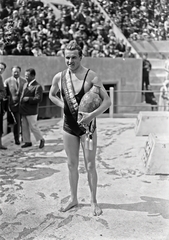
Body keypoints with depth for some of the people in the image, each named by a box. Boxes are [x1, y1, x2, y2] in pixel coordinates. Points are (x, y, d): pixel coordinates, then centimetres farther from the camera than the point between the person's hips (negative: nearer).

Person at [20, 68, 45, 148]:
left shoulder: (38, 86, -13)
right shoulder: (25, 84, 12)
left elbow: (38, 99, -20)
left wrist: (28, 99, -20)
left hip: (31, 111, -8)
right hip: (23, 110, 8)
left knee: (33, 127, -1)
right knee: (24, 127, 11)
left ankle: (41, 140, 18)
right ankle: (27, 142, 23)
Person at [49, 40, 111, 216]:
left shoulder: (90, 76, -14)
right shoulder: (59, 77, -1)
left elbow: (107, 101, -15)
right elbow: (51, 95, 19)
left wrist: (92, 115, -29)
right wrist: (63, 105, 3)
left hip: (87, 126, -4)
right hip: (69, 126, 4)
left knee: (90, 165, 4)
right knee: (72, 165, 14)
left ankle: (93, 201, 21)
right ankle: (73, 198, 30)